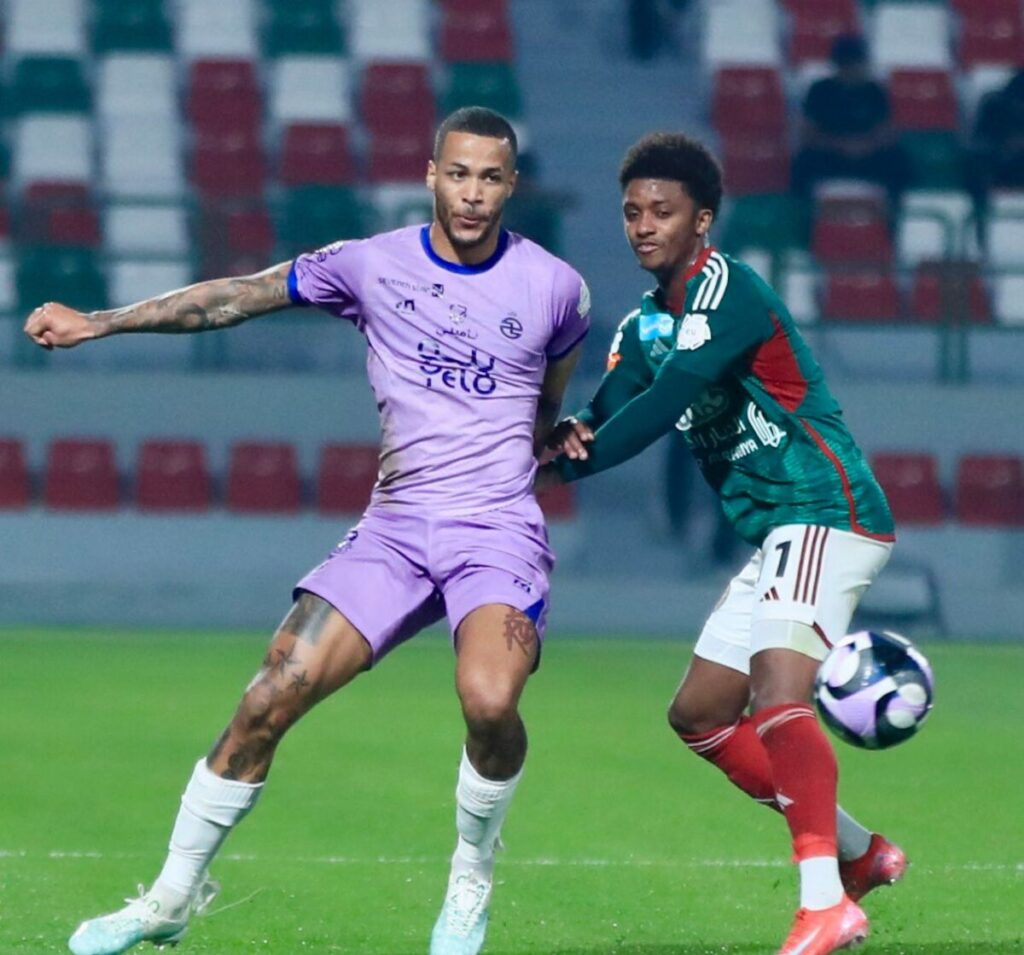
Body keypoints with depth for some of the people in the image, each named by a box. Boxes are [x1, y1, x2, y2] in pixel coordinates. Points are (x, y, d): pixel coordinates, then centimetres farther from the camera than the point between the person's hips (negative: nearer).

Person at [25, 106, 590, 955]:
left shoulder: (555, 288, 2)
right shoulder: (373, 266, 3)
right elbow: (237, 298, 7)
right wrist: (98, 323, 3)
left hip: (499, 530, -2)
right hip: (394, 528, 2)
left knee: (489, 700, -31)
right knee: (271, 700, -11)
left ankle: (473, 877, -3)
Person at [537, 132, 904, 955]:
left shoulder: (727, 290, -13)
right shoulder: (646, 324, 14)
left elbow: (665, 402, -24)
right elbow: (609, 409, 2)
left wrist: (562, 465, -25)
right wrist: (566, 430, -22)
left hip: (827, 514, -10)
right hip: (777, 535, 10)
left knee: (776, 690, -28)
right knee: (699, 716, 13)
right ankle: (861, 854, 21)